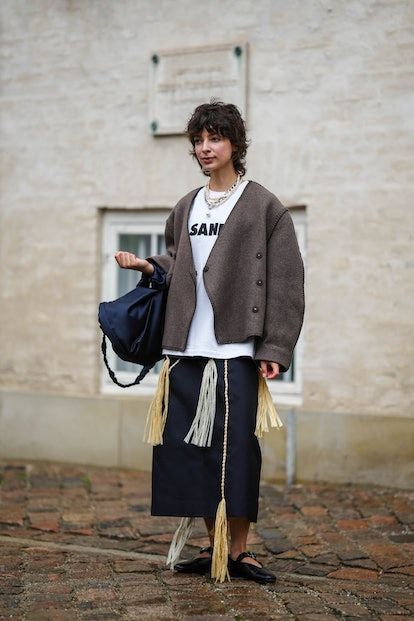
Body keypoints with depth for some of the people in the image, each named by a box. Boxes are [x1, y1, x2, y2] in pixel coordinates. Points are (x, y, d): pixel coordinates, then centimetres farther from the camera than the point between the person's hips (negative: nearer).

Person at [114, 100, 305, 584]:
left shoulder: (262, 206, 0)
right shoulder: (185, 209, 17)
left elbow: (285, 282, -4)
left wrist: (275, 349, -11)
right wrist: (147, 266, 2)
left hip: (236, 349, -5)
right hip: (186, 349, 5)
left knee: (235, 449, -5)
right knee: (188, 448, 4)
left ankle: (239, 550, 7)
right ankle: (213, 546, 17)